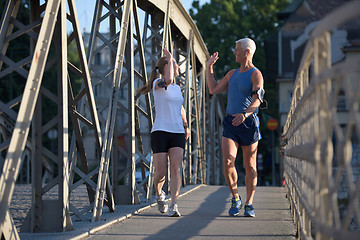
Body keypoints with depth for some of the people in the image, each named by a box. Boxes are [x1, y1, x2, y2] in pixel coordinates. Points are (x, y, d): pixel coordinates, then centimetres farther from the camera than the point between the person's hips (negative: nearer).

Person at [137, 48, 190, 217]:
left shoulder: (177, 88, 18)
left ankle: (174, 206, -18)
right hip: (160, 132, -5)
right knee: (160, 173, -3)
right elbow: (167, 80, -27)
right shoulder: (158, 84, -3)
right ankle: (159, 194, 29)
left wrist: (186, 126, 22)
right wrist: (170, 58, -15)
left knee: (175, 169, -13)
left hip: (177, 133, 5)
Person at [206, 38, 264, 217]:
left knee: (250, 166, 2)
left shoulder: (256, 74, -4)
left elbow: (257, 100, -18)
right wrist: (209, 67, 21)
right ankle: (235, 199, 3)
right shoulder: (232, 74, 17)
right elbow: (213, 89, 22)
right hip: (230, 123, 4)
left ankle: (249, 204, 12)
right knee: (228, 162, -13)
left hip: (248, 123, -4)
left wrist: (245, 114, -35)